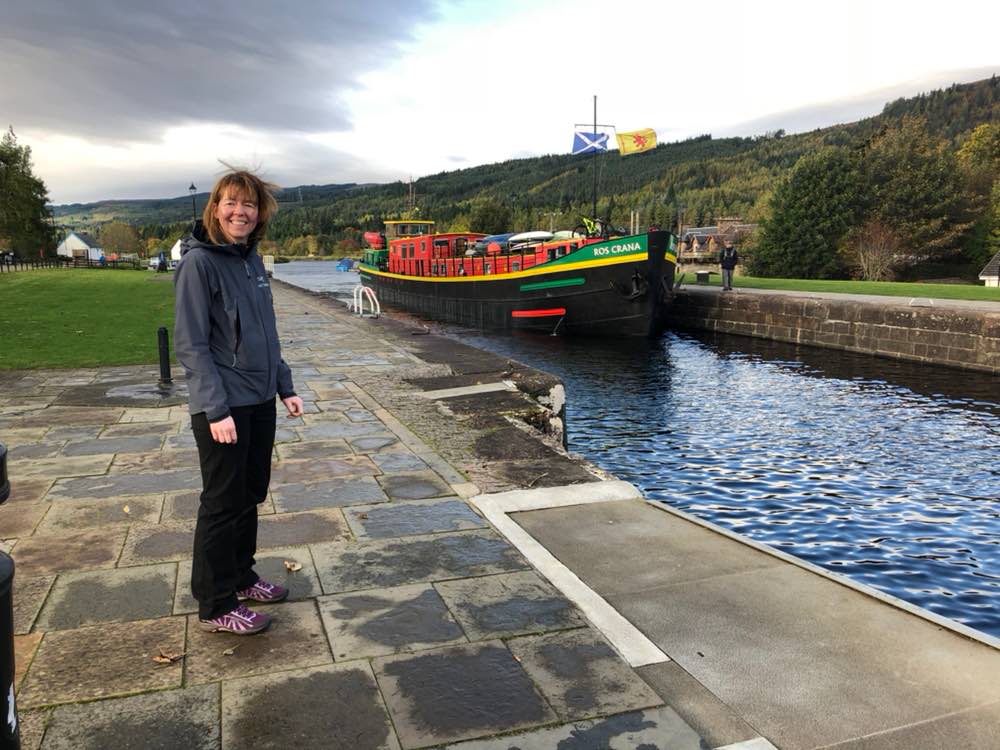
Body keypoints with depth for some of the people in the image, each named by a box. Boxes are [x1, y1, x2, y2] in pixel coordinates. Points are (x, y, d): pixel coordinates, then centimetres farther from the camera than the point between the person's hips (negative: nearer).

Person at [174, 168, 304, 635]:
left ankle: (240, 578, 34)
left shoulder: (252, 261, 9)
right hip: (222, 407, -7)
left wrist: (285, 388, 13)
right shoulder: (198, 262, -13)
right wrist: (216, 410, -22)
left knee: (251, 495, 17)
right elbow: (190, 345, -17)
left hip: (260, 402, 8)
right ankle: (215, 607, 17)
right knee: (223, 504, 2)